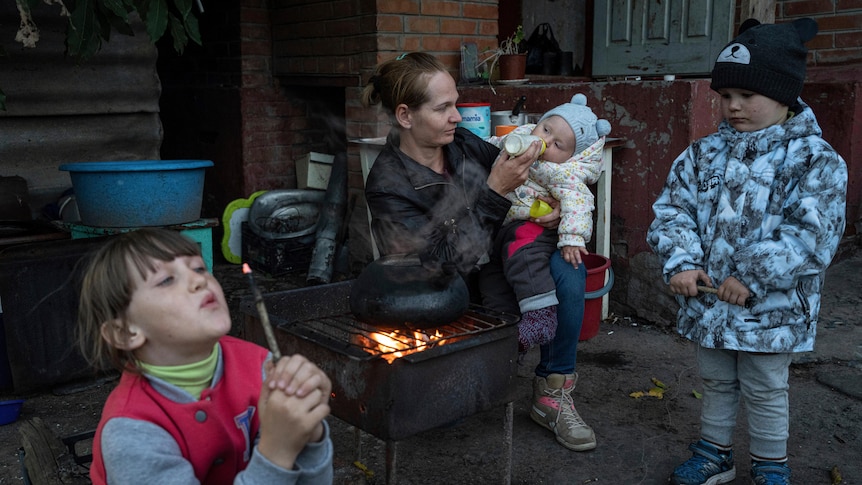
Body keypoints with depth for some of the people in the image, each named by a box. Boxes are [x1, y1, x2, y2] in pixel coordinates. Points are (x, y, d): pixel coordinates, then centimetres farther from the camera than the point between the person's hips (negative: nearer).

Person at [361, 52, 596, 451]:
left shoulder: (461, 142, -3)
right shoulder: (387, 185, -20)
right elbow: (447, 260, -24)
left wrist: (556, 203, -7)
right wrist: (494, 192, -28)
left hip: (494, 263, 6)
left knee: (567, 269, -20)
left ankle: (552, 395, -6)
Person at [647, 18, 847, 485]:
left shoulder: (816, 159, -11)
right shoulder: (703, 154, 2)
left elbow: (812, 233, -19)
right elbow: (672, 209, 0)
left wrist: (752, 278, -22)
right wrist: (681, 263, -16)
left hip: (772, 307, -4)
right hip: (707, 300, 4)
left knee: (765, 392, 13)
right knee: (717, 384, 21)